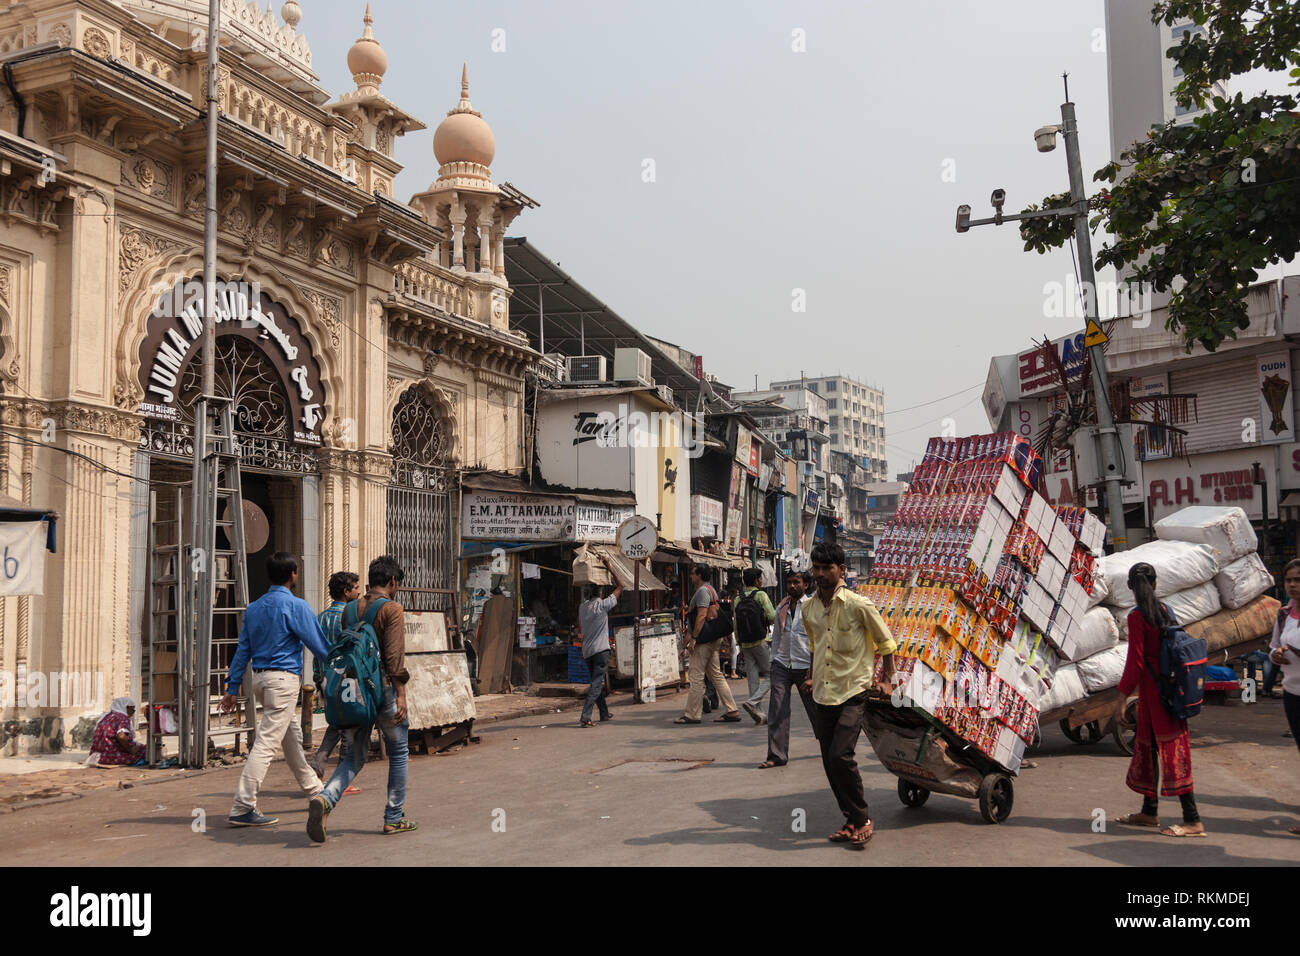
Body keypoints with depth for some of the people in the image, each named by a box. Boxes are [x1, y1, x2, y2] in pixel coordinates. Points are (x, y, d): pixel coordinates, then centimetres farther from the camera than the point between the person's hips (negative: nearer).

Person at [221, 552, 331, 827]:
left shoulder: (254, 608, 11)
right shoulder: (296, 606, -10)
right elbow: (319, 645, -7)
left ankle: (314, 789, 33)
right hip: (284, 679, -8)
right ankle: (242, 808, -11)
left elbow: (242, 649, 12)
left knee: (292, 735, 19)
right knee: (267, 742, -9)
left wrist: (233, 688, 14)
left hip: (260, 678, 8)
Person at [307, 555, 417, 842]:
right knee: (398, 753, 11)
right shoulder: (392, 610, -9)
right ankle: (393, 819, 16)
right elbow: (395, 656, -17)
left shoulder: (349, 609, 11)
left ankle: (324, 799, -14)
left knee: (356, 757, 12)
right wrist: (401, 695, -19)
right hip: (382, 689, -6)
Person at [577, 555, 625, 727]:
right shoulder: (602, 605, -6)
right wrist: (608, 567, 5)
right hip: (601, 649, -6)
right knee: (597, 683, -8)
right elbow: (620, 586, 1)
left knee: (597, 682, 19)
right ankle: (585, 717, -19)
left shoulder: (582, 606, 8)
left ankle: (604, 713, 30)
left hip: (586, 651, 6)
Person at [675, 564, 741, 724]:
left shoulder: (703, 591, -11)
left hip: (703, 641, -10)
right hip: (712, 639, 10)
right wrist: (692, 635, 27)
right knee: (716, 675, 10)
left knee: (697, 677, -5)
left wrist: (693, 638, -22)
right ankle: (731, 711, 8)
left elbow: (702, 615, -21)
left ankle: (692, 714, -1)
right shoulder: (711, 589, 20)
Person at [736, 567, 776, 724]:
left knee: (753, 679, 8)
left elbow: (736, 625, 9)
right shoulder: (761, 595, -7)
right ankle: (752, 702, -14)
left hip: (745, 644, 6)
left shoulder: (738, 599, 8)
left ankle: (758, 714, 8)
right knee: (769, 675, 4)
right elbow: (772, 617, -15)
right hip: (761, 642, -5)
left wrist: (740, 646, 15)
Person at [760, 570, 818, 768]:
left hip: (805, 667, -3)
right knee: (777, 710, -7)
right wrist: (774, 660, 14)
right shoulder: (781, 608, 11)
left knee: (815, 709, 10)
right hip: (782, 665, 4)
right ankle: (777, 756, -4)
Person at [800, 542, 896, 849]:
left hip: (853, 693, -6)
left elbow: (886, 642, 1)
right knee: (829, 763, 6)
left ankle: (862, 820, 0)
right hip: (824, 695, 6)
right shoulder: (808, 608, 7)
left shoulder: (858, 605, -11)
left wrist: (886, 679, -1)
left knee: (840, 755, -18)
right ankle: (852, 822, 20)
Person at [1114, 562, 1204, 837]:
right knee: (1148, 747, 17)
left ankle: (1193, 820, -3)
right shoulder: (1164, 611, 7)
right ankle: (1149, 812, 27)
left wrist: (1122, 697, -10)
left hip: (1153, 691, -8)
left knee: (1171, 752, -5)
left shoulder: (1137, 617, -15)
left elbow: (1135, 662, -17)